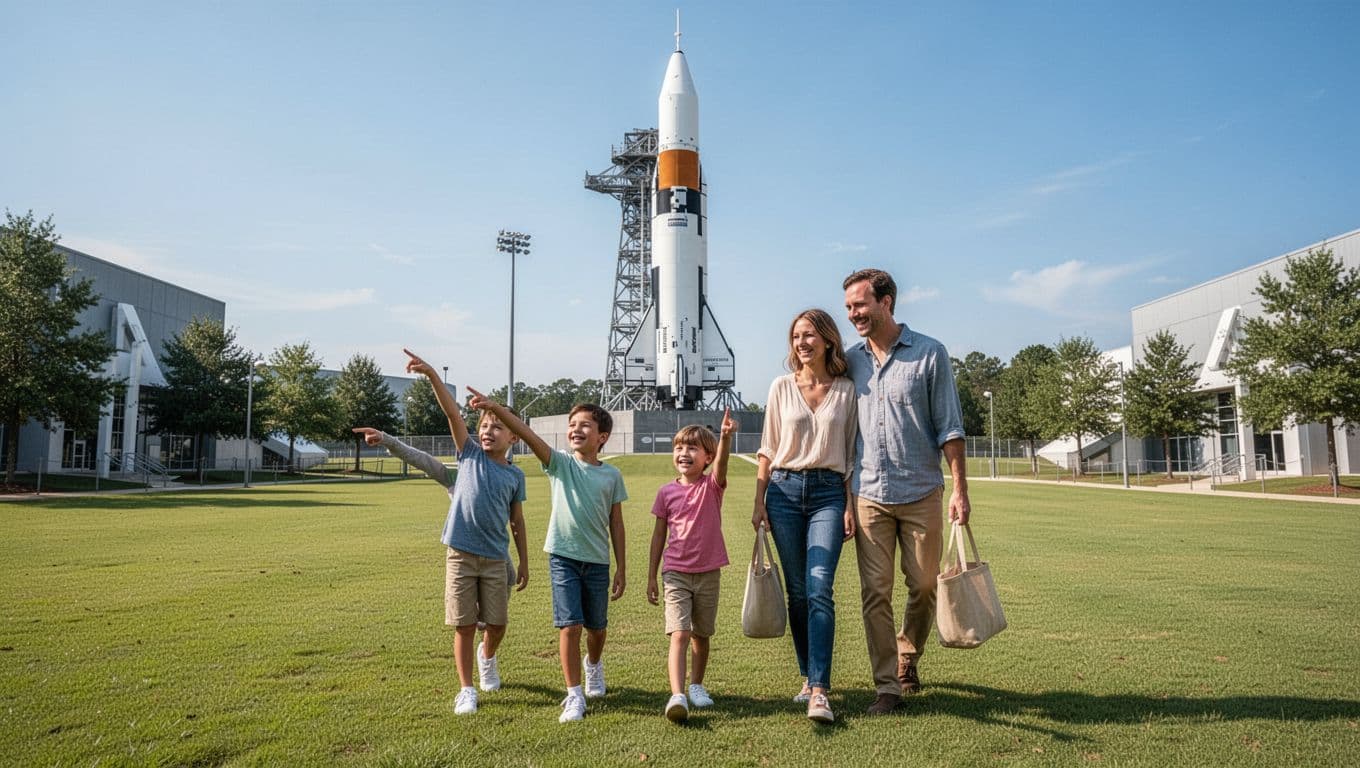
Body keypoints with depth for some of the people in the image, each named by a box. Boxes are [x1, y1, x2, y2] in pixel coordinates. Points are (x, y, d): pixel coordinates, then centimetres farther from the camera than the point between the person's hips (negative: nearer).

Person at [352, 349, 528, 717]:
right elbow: (453, 412, -11)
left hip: (496, 558, 2)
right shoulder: (470, 454, 1)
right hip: (461, 554, -1)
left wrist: (524, 563, 12)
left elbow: (517, 523, 11)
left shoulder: (515, 475, 4)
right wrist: (431, 375, -19)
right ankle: (466, 690, 18)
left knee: (497, 624, 10)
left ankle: (487, 658, 45)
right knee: (465, 626, 3)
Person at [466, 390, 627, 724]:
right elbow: (527, 434, -19)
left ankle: (593, 664, 47)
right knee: (570, 626, -7)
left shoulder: (612, 476, 1)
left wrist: (621, 569, 6)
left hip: (598, 561, 2)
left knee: (597, 626, 15)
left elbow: (616, 523, 6)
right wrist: (496, 408, -34)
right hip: (563, 557, -2)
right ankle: (574, 696, 7)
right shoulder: (560, 463, -3)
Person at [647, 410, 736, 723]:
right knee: (679, 635, -14)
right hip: (676, 574, -1)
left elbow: (721, 463, -27)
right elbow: (659, 535, 6)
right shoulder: (666, 492, 0)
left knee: (701, 634, 15)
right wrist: (651, 577, 6)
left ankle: (696, 685, 34)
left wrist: (725, 436, -48)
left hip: (708, 573, 1)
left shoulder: (712, 485, -4)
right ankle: (677, 696, -22)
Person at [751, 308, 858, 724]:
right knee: (797, 591, 6)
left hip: (829, 492, -2)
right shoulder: (782, 387, 6)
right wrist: (759, 502, 3)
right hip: (785, 489, 2)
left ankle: (819, 691, -13)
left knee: (819, 589, -13)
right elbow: (767, 450, 8)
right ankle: (809, 676, 20)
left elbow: (852, 453, 6)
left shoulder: (846, 390, 4)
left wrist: (851, 506, 0)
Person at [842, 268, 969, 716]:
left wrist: (959, 488, -7)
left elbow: (949, 426, -1)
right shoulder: (850, 361, 8)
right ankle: (887, 685, 9)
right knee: (875, 592, -1)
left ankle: (908, 658, 34)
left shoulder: (929, 354, -2)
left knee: (924, 586, 9)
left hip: (921, 493, -2)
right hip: (869, 494, 2)